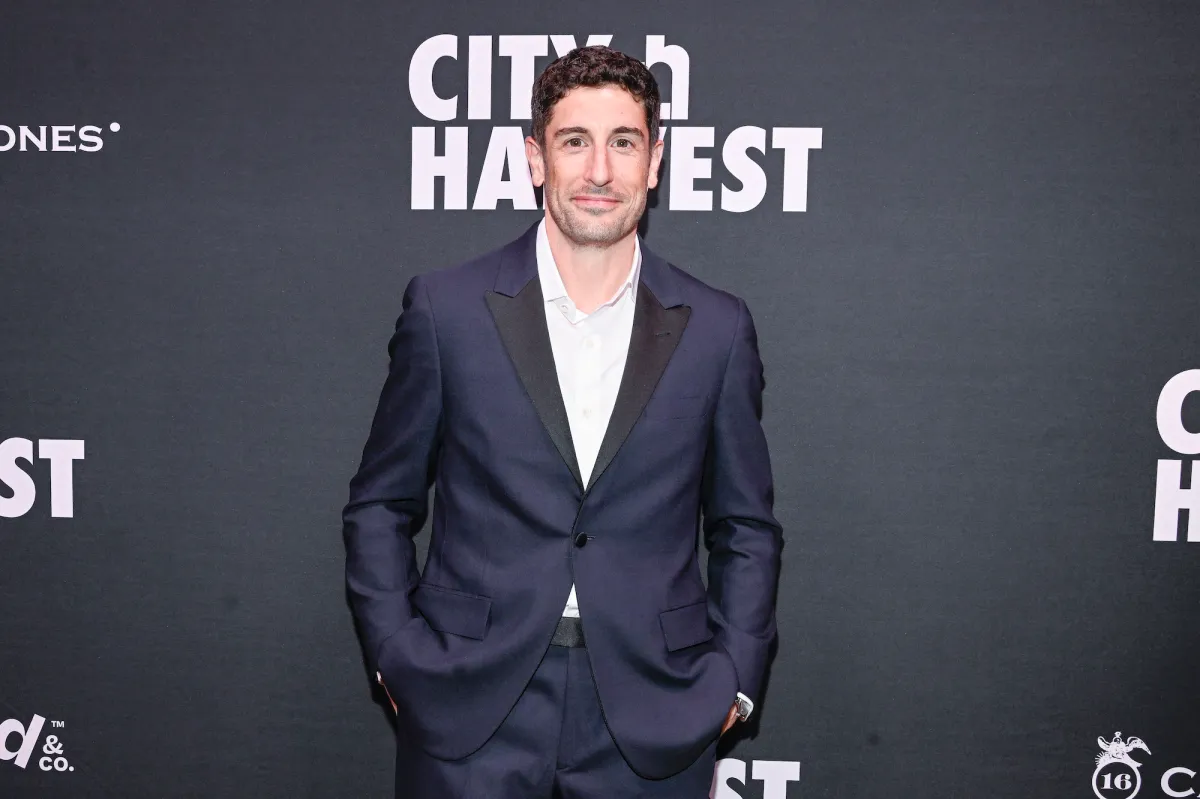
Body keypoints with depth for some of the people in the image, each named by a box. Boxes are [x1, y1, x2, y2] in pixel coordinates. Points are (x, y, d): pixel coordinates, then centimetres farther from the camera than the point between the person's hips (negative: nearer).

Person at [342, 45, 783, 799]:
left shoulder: (717, 328, 1)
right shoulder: (446, 307, -2)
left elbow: (746, 528, 8)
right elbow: (381, 505, 5)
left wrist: (733, 678, 1)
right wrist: (398, 657, -2)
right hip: (469, 712, 0)